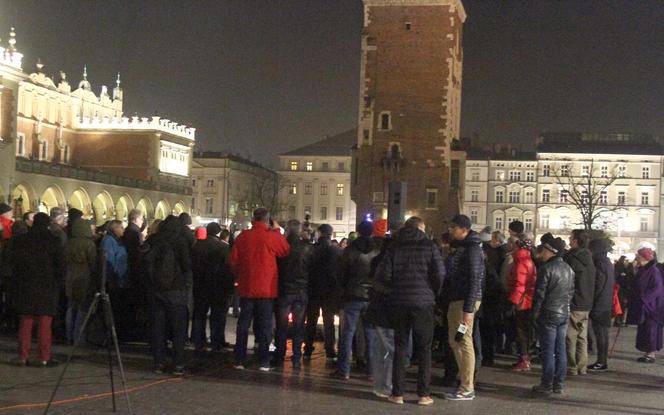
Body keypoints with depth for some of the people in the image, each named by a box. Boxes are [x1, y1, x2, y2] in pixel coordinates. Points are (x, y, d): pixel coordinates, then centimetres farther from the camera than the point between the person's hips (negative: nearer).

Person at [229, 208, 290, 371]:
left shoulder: (243, 236, -1)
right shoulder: (272, 237, -11)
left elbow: (233, 261, 4)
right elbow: (286, 251, 5)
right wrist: (277, 232, 11)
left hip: (246, 288, 3)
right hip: (267, 289, -2)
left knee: (243, 324, 10)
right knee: (265, 325, 4)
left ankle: (239, 360, 11)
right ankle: (263, 362, 3)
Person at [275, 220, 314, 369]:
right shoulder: (308, 248, -6)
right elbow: (313, 269, 0)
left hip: (284, 291, -1)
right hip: (302, 292, 1)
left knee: (281, 326, 10)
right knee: (298, 326, 7)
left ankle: (280, 358, 12)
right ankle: (297, 359, 7)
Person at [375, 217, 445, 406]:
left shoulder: (395, 246, 4)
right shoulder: (429, 246, -2)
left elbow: (382, 275, -3)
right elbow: (440, 275, -9)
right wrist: (434, 293, 7)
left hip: (399, 302, 2)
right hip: (423, 302, -2)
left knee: (400, 347, 9)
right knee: (424, 349, 6)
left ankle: (397, 393, 9)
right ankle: (423, 394, 5)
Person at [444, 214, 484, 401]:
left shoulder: (472, 248, -14)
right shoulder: (462, 246, 16)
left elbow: (474, 280, -19)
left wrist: (468, 309, -23)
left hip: (465, 301, -10)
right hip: (456, 299, 10)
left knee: (464, 342, -5)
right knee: (455, 341, 16)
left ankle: (467, 389, 1)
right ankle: (465, 380, 26)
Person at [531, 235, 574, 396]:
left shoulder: (546, 268, -13)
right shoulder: (569, 269, 10)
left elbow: (540, 294, -13)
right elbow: (571, 292, 14)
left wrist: (535, 314, -5)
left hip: (548, 315, -7)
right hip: (564, 314, 7)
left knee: (548, 351, -2)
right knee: (560, 349, 9)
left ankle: (547, 385, 1)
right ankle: (559, 384, 13)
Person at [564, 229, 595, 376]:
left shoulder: (571, 258, -15)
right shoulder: (589, 259, 10)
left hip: (573, 304, -8)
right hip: (586, 304, 8)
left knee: (570, 337, -2)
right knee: (582, 337, 12)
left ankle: (571, 367, 0)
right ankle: (582, 367, 15)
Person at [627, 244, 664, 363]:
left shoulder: (654, 271, -15)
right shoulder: (642, 271, 11)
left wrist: (644, 298, -24)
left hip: (651, 307, -9)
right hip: (641, 306, 9)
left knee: (650, 330, -4)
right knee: (643, 330, 10)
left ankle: (651, 354, 1)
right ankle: (647, 353, 17)